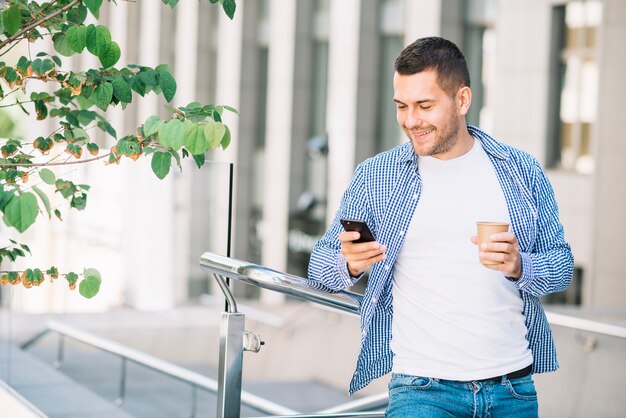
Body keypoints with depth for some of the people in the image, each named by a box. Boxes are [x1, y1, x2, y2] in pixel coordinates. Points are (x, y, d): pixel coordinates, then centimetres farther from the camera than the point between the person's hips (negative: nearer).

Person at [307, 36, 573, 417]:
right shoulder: (375, 177, 1)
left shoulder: (522, 172, 4)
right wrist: (350, 265, -22)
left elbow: (562, 264, 6)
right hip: (422, 387, -2)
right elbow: (321, 267, 1)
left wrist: (519, 267, -15)